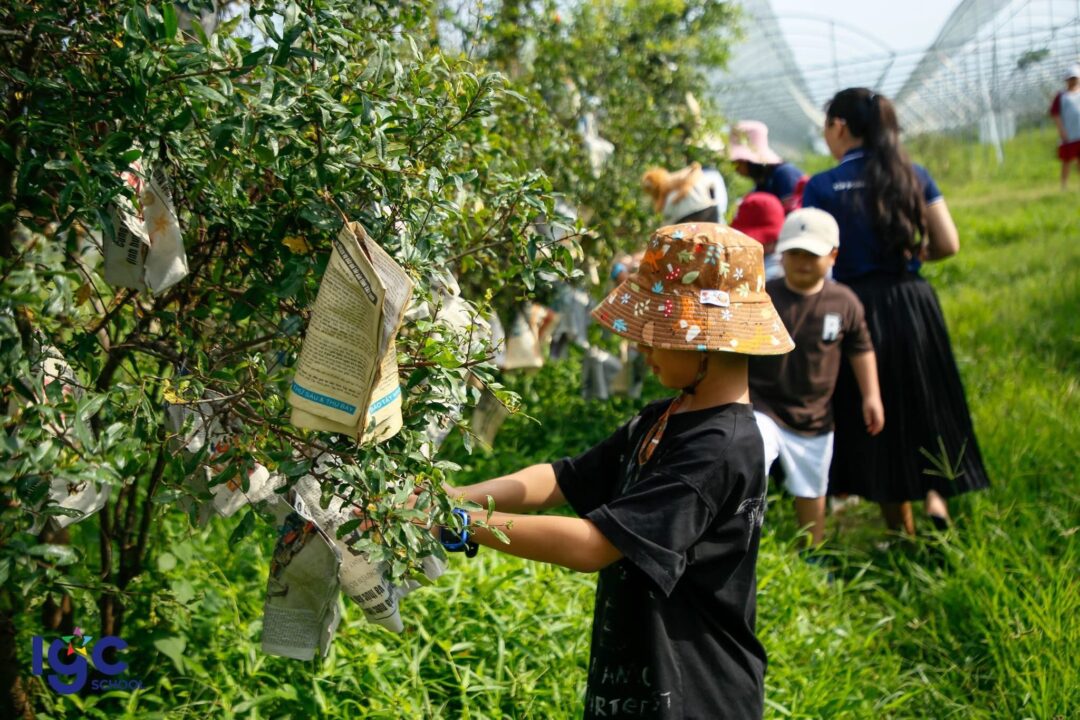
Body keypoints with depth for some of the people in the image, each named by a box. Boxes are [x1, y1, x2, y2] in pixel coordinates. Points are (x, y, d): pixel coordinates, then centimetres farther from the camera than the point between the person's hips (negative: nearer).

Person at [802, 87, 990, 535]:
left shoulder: (822, 187, -8)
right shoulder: (914, 176, 2)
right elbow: (948, 244, 2)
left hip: (859, 309, -2)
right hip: (913, 304, 2)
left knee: (875, 415, 12)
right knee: (925, 403, 22)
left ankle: (902, 532, 22)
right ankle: (935, 490, 0)